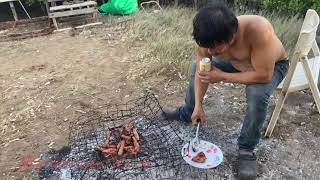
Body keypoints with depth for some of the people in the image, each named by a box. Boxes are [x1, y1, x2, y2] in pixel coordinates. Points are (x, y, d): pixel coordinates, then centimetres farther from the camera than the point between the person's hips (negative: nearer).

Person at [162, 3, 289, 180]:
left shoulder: (258, 31, -44)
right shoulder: (207, 39, -27)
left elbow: (264, 75, -39)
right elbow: (201, 72, -15)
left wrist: (222, 76, -35)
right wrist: (198, 105, -19)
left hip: (272, 66, -5)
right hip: (237, 62, 5)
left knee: (257, 94, -35)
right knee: (196, 66, 2)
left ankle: (246, 149, -9)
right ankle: (187, 113, 22)